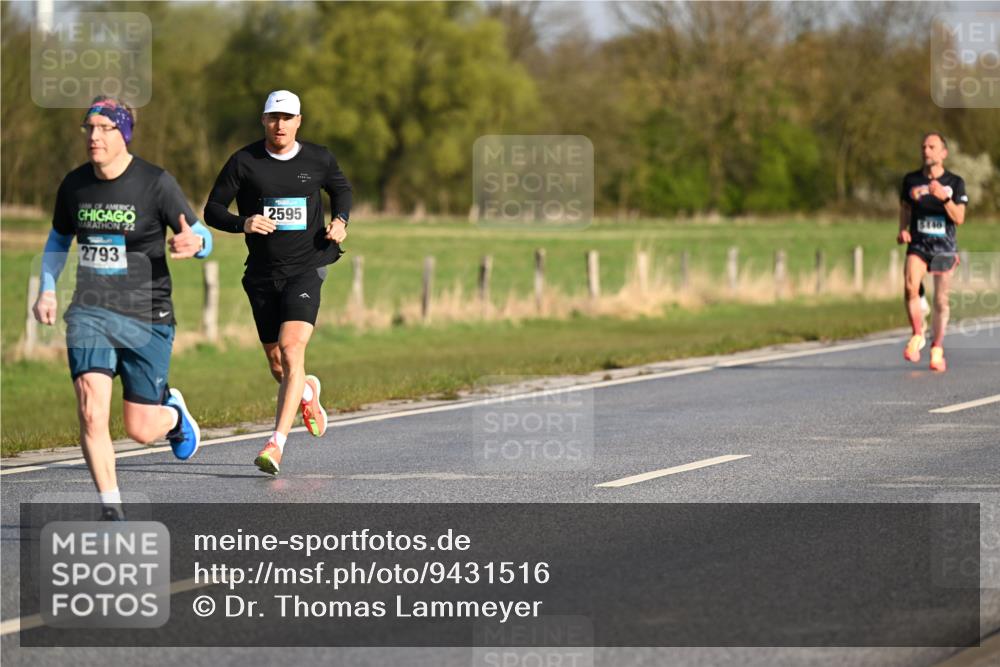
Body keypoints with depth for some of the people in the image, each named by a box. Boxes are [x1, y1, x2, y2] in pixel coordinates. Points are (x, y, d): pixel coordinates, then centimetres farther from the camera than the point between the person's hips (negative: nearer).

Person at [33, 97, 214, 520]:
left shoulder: (156, 183, -9)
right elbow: (59, 238, 21)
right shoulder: (74, 184, 3)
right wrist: (47, 290, 7)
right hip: (90, 313, 2)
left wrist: (194, 242, -30)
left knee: (140, 430, 3)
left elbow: (202, 238, -5)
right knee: (91, 411, -18)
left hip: (148, 318, -2)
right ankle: (111, 512, -8)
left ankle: (172, 413, 40)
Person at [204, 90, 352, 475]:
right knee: (277, 365, 10)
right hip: (262, 274, 2)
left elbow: (341, 188, 24)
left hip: (306, 269, -2)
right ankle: (307, 391, 47)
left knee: (291, 350, -21)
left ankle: (277, 443, -24)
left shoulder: (318, 160, 3)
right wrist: (243, 223, -19)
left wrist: (340, 220, 4)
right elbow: (212, 210, 1)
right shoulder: (244, 162, -1)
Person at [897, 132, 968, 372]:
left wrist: (944, 197, -23)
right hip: (918, 244, 0)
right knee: (910, 287, -26)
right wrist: (903, 230, -2)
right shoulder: (911, 180, 5)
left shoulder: (955, 183, -1)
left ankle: (937, 350, 20)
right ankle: (917, 336, -10)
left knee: (941, 301, 5)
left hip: (944, 246, 0)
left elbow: (959, 218, -7)